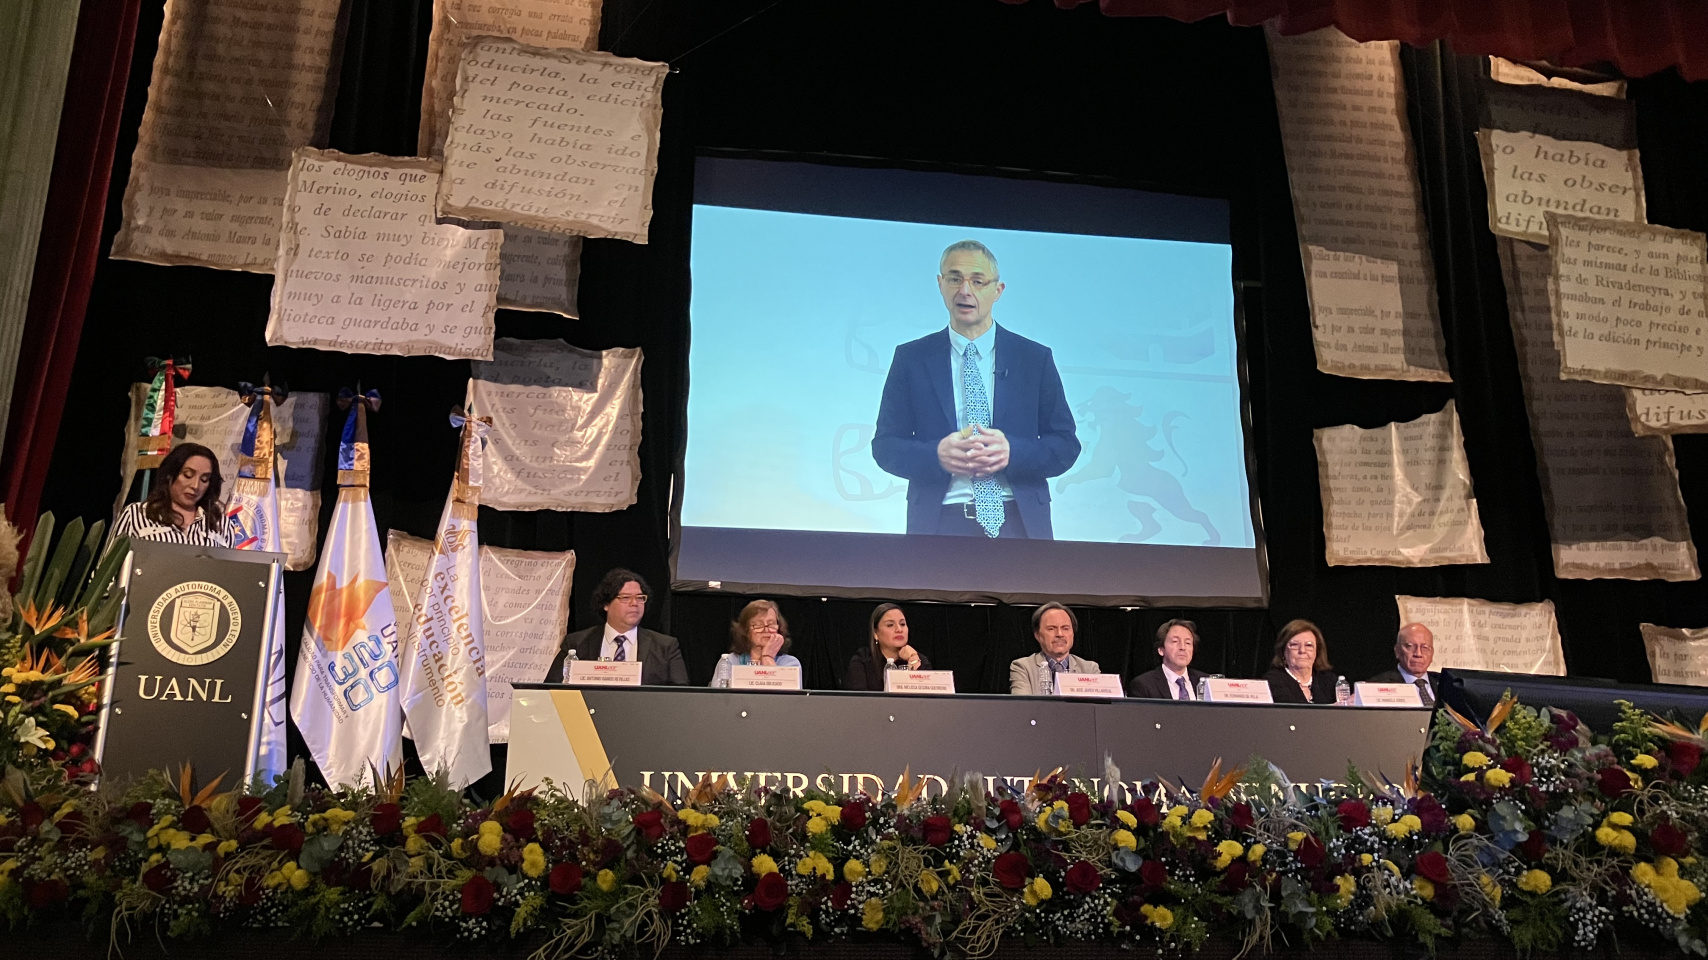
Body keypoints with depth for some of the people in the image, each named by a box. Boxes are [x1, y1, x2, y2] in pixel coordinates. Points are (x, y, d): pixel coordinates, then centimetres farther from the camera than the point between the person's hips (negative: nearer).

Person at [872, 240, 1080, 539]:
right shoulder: (911, 358, 7)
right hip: (938, 525, 0)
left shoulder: (1035, 358, 7)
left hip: (1020, 524, 1)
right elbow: (884, 446, 4)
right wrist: (936, 455, -15)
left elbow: (1066, 446, 5)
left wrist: (1012, 452, -14)